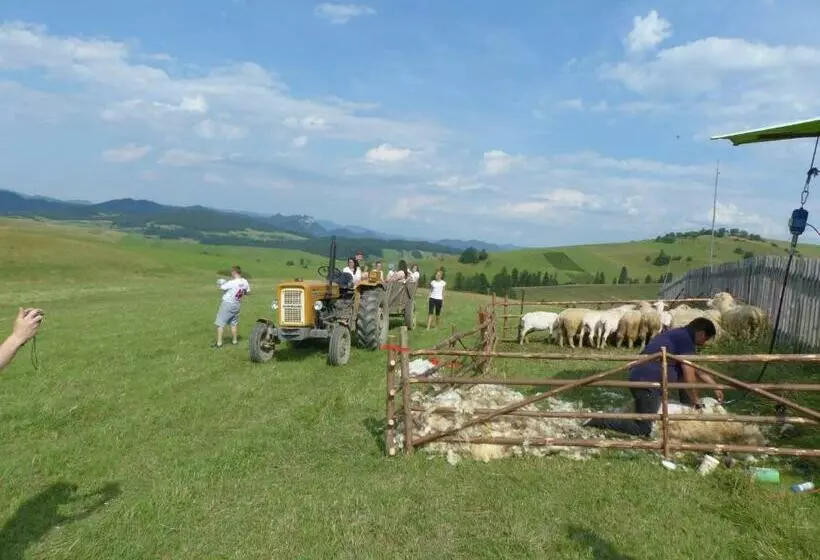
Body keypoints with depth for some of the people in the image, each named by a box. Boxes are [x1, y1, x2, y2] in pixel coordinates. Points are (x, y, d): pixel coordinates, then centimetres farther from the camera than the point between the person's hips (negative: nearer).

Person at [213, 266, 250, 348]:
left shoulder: (232, 283, -22)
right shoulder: (245, 282, -2)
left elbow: (221, 288, -15)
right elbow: (248, 292, 11)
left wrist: (220, 283, 5)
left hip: (227, 303, -7)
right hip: (237, 304, 7)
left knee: (220, 323, -1)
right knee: (234, 323, 21)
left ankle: (219, 343, -2)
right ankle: (234, 340, 28)